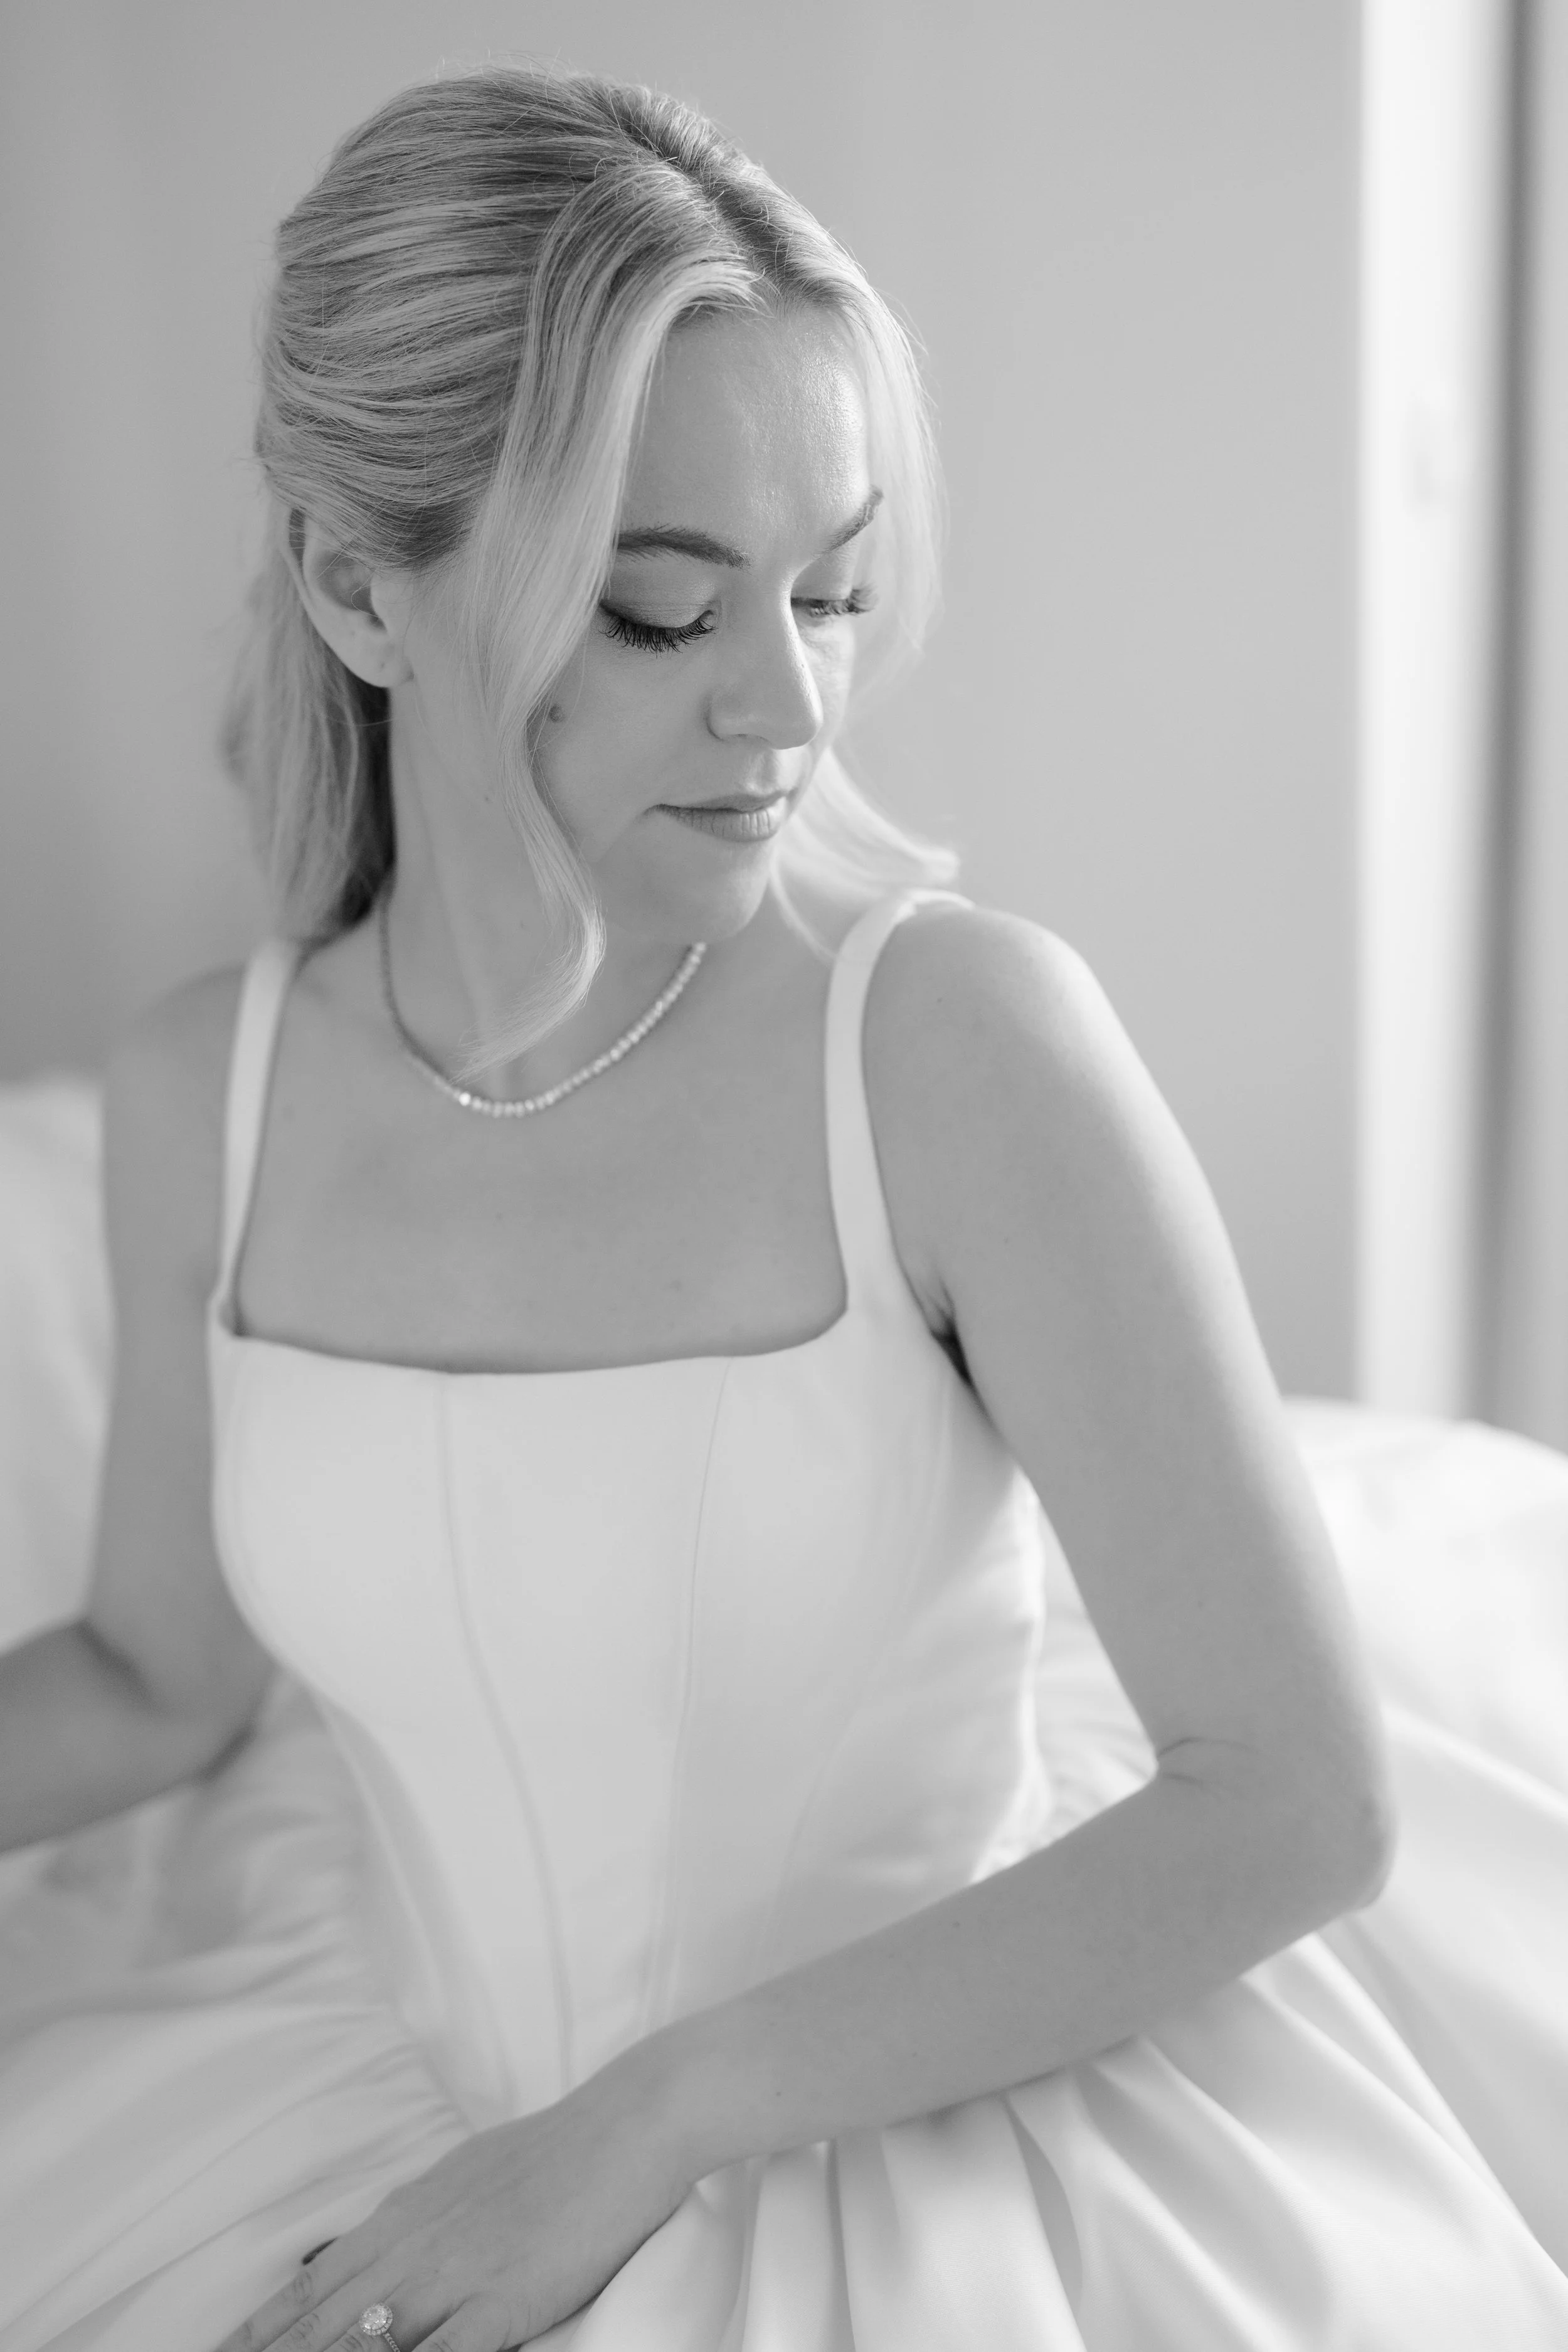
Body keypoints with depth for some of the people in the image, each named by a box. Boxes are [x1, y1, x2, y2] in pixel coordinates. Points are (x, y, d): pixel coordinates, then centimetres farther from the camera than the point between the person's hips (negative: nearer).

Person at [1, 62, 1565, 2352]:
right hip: (400, 2105, 3)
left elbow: (1304, 1797, -18)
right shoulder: (200, 1096, -8)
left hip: (942, 2137, -2)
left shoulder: (965, 1032, -21)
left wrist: (646, 2126, -18)